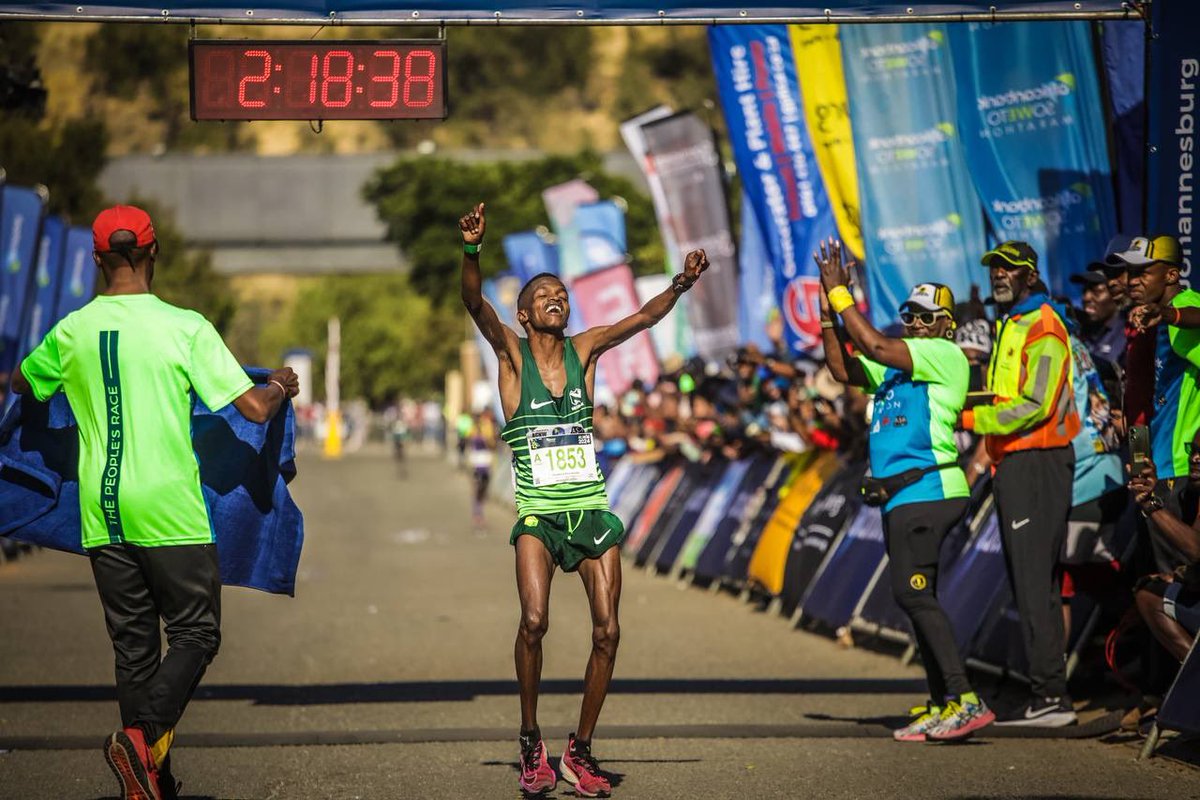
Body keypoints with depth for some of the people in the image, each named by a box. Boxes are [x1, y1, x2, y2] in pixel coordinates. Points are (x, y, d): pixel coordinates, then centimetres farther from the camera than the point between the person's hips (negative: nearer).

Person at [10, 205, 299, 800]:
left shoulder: (73, 332, 3)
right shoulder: (185, 327, -8)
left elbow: (21, 384, 23)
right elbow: (254, 407, -9)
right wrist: (280, 387, 13)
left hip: (102, 513, 4)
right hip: (170, 512, -4)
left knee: (133, 645, 10)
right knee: (196, 633, 6)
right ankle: (145, 737, -16)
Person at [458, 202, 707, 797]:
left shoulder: (584, 349, 8)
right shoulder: (511, 352, 1)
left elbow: (642, 318, -2)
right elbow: (475, 305, -16)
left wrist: (681, 286, -20)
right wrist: (471, 251, -34)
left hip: (592, 511, 3)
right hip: (538, 514, -3)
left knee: (607, 631, -3)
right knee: (534, 620, -23)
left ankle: (580, 750, 12)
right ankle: (531, 742, -7)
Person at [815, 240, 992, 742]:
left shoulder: (946, 356, -6)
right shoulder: (898, 365, 21)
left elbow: (877, 347, -16)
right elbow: (844, 369, 16)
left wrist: (840, 294, -8)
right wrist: (828, 304, 9)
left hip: (926, 490, -10)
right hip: (902, 497, 10)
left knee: (912, 593, -18)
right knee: (917, 598, 10)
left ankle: (965, 699, -21)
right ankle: (942, 705, 15)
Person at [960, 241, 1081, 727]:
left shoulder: (1042, 328, -11)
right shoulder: (1009, 327, 20)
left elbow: (1035, 405, -20)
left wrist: (972, 419, -16)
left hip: (1037, 464, -10)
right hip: (1014, 464, 10)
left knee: (1033, 583, -12)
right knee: (1032, 584, 11)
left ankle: (1051, 696, -13)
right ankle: (1047, 697, 14)